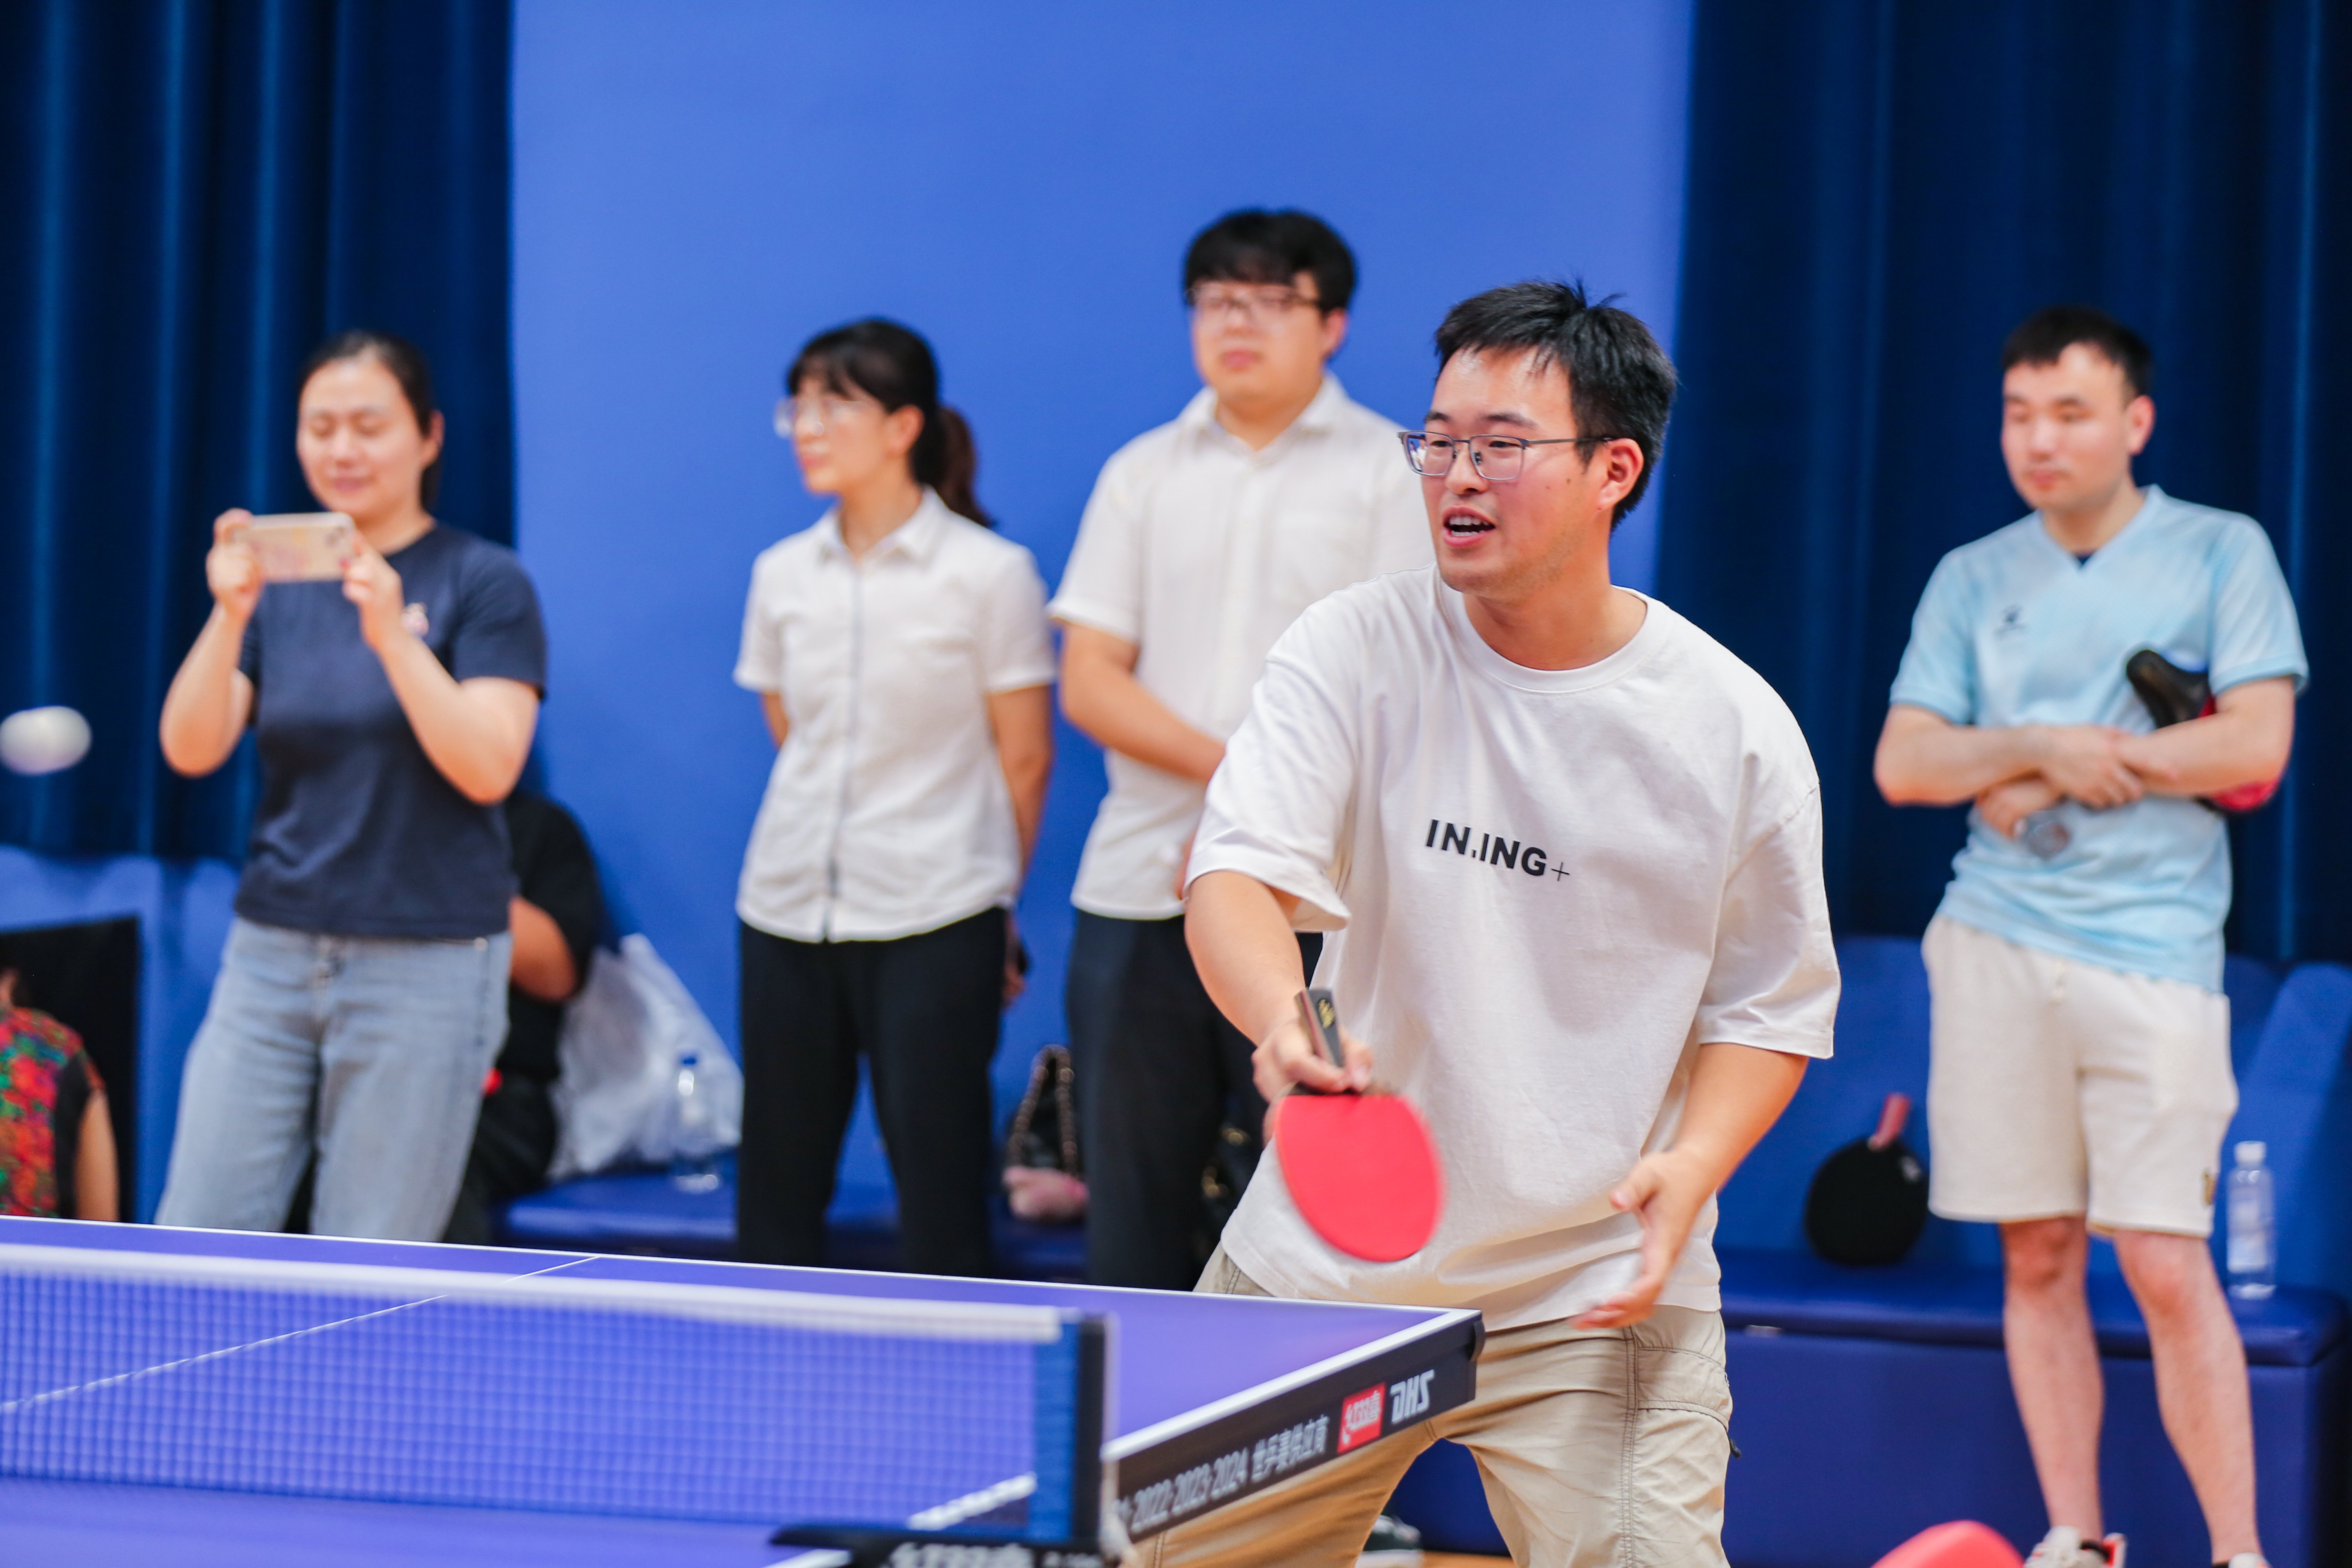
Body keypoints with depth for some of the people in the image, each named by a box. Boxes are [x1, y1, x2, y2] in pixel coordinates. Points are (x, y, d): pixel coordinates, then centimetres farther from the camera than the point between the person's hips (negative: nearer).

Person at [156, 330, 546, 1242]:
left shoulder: (483, 581, -2)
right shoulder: (276, 579, 10)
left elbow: (489, 767, -14)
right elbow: (190, 750, -2)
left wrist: (392, 636, -24)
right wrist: (229, 617, -17)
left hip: (424, 968, -4)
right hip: (271, 957, 4)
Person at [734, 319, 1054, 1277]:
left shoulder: (988, 573, -4)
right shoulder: (782, 575, 9)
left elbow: (1024, 759, 1)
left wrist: (989, 899, 7)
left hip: (934, 920, -5)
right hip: (788, 909, 5)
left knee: (941, 1197, -5)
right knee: (775, 1191, 5)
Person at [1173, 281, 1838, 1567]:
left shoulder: (1735, 727, -4)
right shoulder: (1354, 652, -5)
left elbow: (1770, 1003, 5)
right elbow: (1236, 877, -16)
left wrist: (1690, 1168, -13)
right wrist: (1284, 1019, -38)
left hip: (1595, 1303, -1)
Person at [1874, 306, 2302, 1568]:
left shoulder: (2221, 554, 3)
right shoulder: (1972, 580, 12)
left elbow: (2256, 745, -7)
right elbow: (1902, 764, 5)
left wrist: (2055, 769, -6)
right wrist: (2042, 749, -11)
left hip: (2151, 952, -3)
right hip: (1994, 945, 3)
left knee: (2166, 1265, -9)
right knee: (2036, 1257, 5)